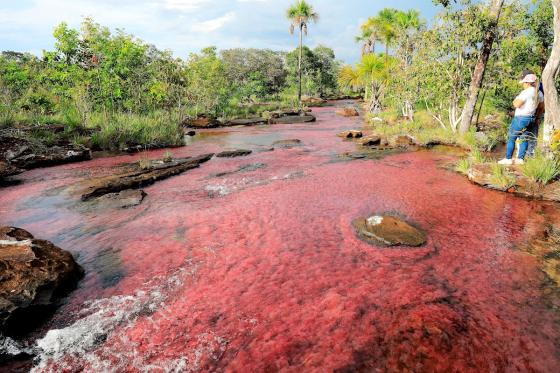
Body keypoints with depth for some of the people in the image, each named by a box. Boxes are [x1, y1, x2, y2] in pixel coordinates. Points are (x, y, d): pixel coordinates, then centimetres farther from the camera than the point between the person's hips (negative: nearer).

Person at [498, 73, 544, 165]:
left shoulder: (526, 92, -18)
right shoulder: (539, 93, 8)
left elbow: (517, 104, -25)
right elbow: (541, 106, 18)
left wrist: (515, 100, -5)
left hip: (520, 118, -8)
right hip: (531, 118, 8)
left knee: (511, 138, 1)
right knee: (524, 139, 12)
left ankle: (508, 159, 2)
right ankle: (520, 159, 14)